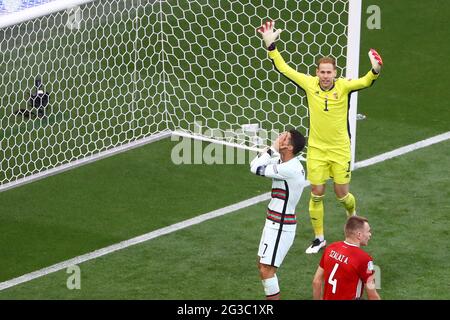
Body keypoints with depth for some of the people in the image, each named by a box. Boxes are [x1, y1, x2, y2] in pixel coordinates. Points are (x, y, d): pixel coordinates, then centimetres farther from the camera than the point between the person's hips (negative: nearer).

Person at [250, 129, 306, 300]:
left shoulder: (290, 169, -26)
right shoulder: (283, 162, 5)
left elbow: (256, 168, -23)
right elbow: (255, 164, 9)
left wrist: (273, 148, -16)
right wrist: (272, 149, -2)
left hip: (280, 226, -10)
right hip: (274, 223, 10)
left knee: (266, 270, -7)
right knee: (262, 265, 19)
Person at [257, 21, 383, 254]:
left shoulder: (343, 86, -12)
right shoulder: (310, 84, -6)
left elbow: (365, 82, -28)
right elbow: (283, 69, -2)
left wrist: (375, 71, -49)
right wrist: (271, 46, -10)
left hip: (340, 149, -1)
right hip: (316, 149, 2)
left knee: (342, 194, 5)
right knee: (316, 194, 2)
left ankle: (352, 214, 41)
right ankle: (319, 238, 16)